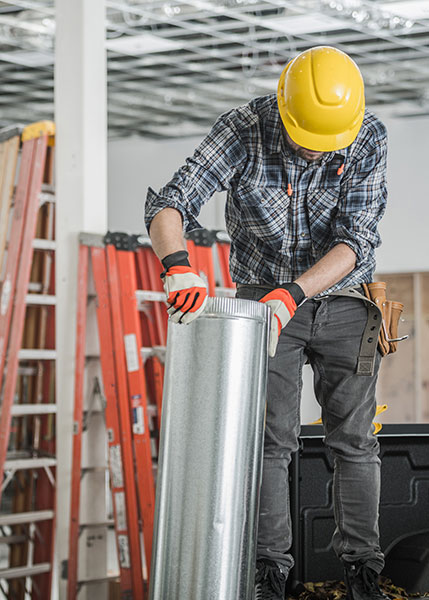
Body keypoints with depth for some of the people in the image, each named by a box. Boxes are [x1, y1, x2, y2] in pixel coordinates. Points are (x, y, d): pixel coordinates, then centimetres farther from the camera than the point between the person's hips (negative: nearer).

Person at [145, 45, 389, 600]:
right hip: (265, 297, -1)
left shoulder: (369, 139, -18)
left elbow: (355, 242, -22)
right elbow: (167, 208, -26)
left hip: (342, 300, 1)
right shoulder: (243, 131, -20)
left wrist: (291, 294, -36)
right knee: (271, 438, -2)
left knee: (353, 439, 4)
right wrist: (178, 266, -47)